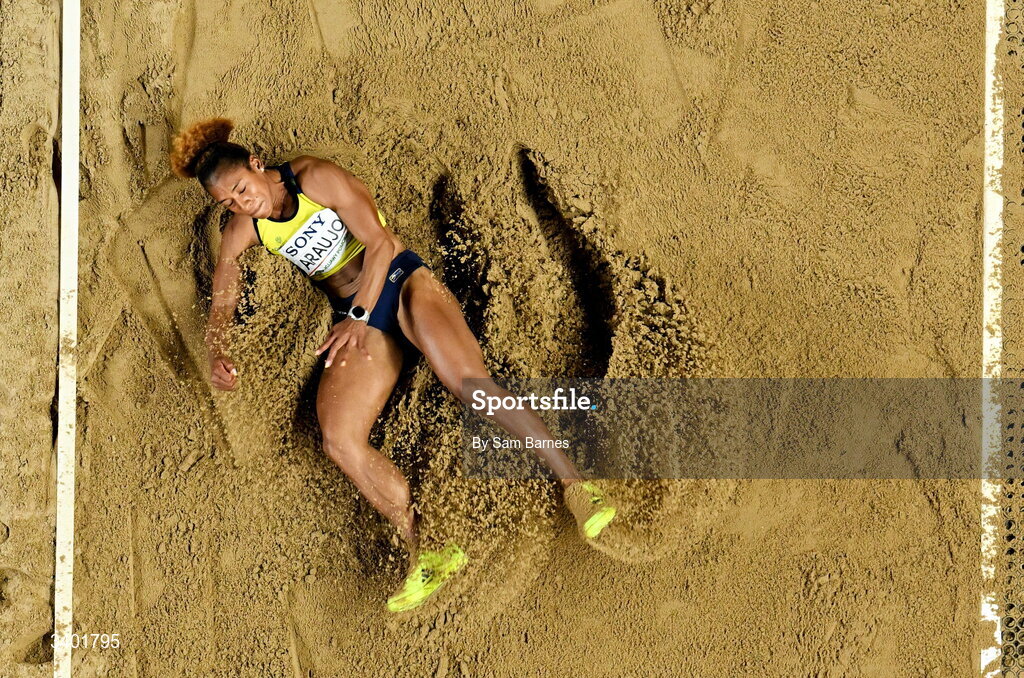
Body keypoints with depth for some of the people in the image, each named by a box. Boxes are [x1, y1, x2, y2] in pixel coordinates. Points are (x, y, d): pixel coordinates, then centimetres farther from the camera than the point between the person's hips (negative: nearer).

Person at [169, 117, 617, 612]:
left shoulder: (316, 178, -8)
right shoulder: (242, 232, 7)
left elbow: (380, 243, -10)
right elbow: (221, 305, 9)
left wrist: (358, 316, -17)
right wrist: (216, 356, -12)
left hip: (400, 280, -5)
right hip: (354, 317, 5)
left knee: (464, 378, -32)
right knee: (340, 440, -21)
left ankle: (574, 483, -28)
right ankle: (426, 556, -20)